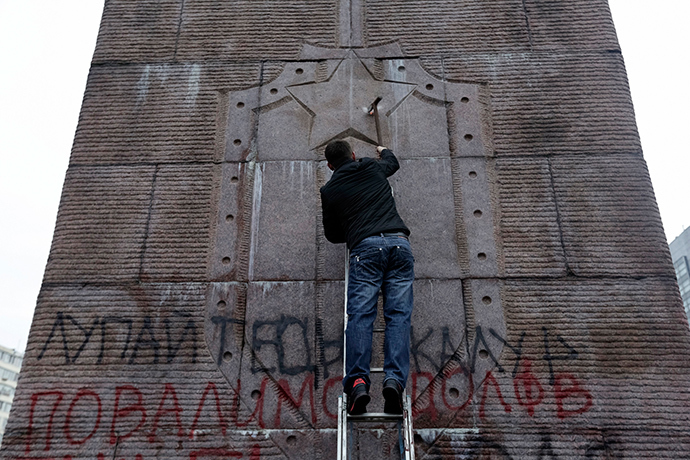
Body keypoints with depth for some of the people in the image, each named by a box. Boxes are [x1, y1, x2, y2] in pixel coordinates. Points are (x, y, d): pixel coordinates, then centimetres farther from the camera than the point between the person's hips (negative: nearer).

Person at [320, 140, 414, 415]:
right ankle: (395, 379, -20)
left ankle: (357, 382, -24)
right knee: (399, 315, -5)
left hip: (365, 247, -2)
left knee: (360, 315, -9)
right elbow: (393, 162, 51)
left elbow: (332, 235, 27)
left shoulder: (329, 190, 20)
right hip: (399, 242, 2)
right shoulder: (373, 168, 25)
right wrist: (384, 151, 72)